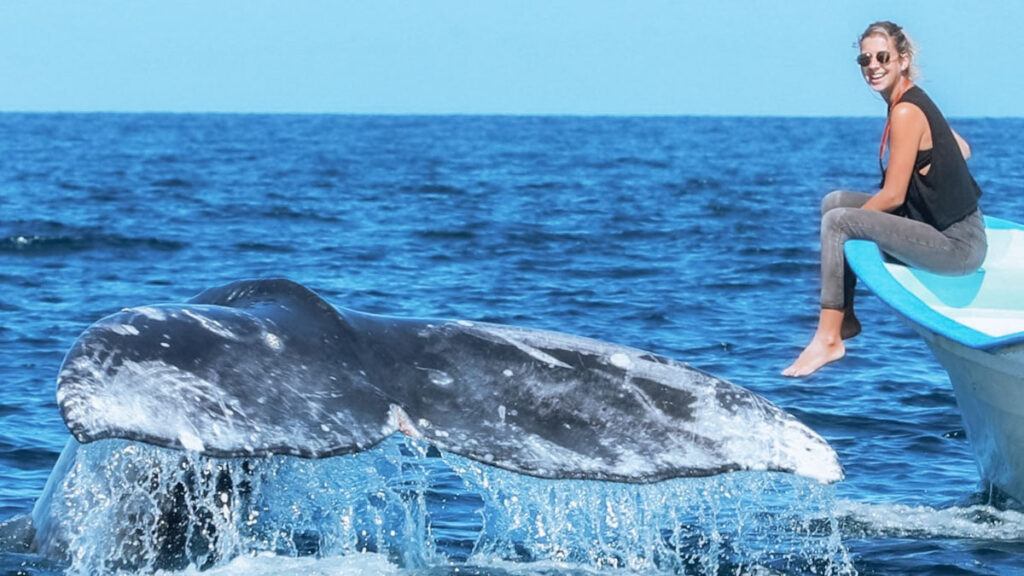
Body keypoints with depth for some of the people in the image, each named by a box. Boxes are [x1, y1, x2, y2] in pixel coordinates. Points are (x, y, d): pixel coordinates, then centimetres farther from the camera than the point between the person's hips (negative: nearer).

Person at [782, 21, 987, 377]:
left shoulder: (906, 112, -17)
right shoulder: (916, 101, 10)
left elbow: (893, 196, -17)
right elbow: (963, 150, 23)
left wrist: (844, 223, -3)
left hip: (957, 245, -10)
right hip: (949, 225, 10)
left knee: (838, 221, -19)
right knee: (835, 201, 12)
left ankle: (828, 339, -14)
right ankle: (845, 319, 14)